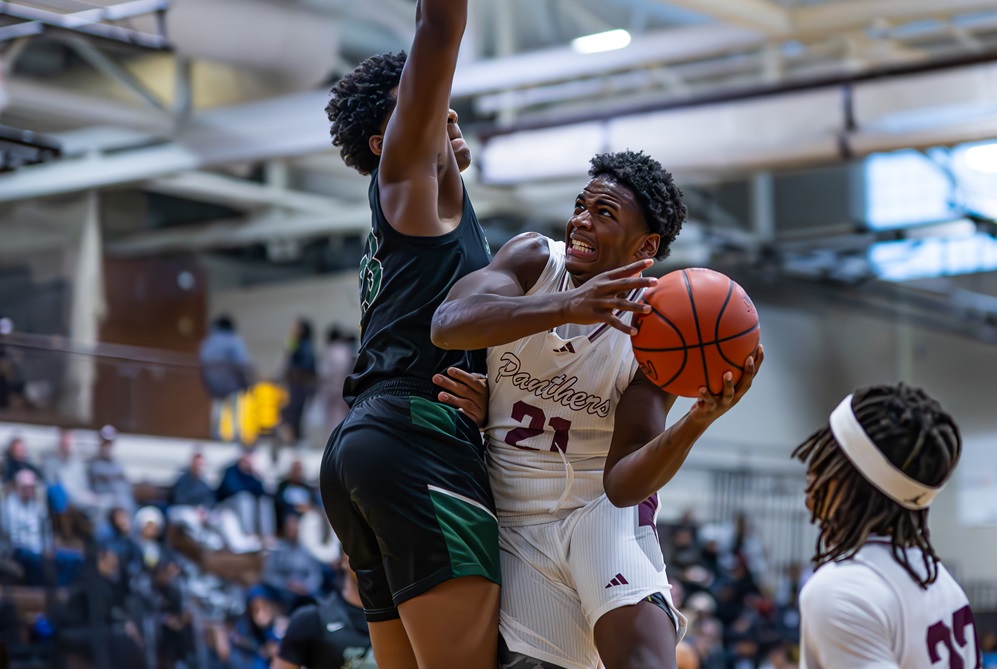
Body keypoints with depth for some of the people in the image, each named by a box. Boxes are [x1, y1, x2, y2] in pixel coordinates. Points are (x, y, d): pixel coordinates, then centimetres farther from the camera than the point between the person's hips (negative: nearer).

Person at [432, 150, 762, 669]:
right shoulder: (534, 259, -7)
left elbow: (622, 482, -17)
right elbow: (448, 325, -28)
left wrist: (695, 423, -37)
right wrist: (565, 307, -43)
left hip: (600, 512, -2)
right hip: (513, 527, 2)